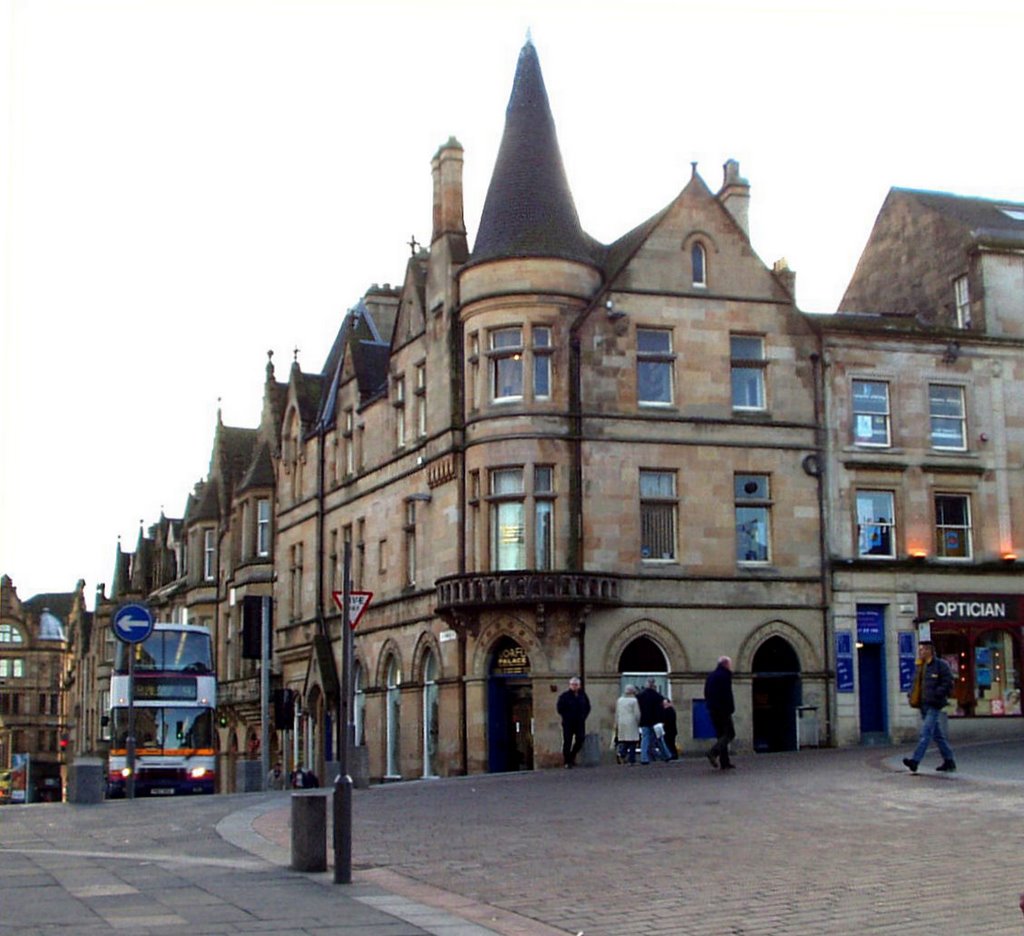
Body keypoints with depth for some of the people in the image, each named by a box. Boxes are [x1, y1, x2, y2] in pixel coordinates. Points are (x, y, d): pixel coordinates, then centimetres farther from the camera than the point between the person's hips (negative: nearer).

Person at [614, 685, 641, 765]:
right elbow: (637, 714, -7)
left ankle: (621, 753, -17)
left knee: (623, 742, 9)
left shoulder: (619, 700, 9)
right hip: (631, 724, -5)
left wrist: (616, 725, 19)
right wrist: (638, 722, 10)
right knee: (632, 743, 0)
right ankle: (631, 760, -2)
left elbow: (617, 713, 12)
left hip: (621, 723, 5)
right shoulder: (634, 701, -7)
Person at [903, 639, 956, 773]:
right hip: (924, 705, 8)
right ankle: (949, 761, 20)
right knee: (937, 734, 12)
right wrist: (912, 696, 7)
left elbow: (948, 684, -11)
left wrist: (935, 695, -18)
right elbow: (916, 683, 24)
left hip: (934, 706, -8)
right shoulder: (920, 667, 16)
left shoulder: (941, 665, -6)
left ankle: (915, 761, -21)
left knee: (926, 733, -14)